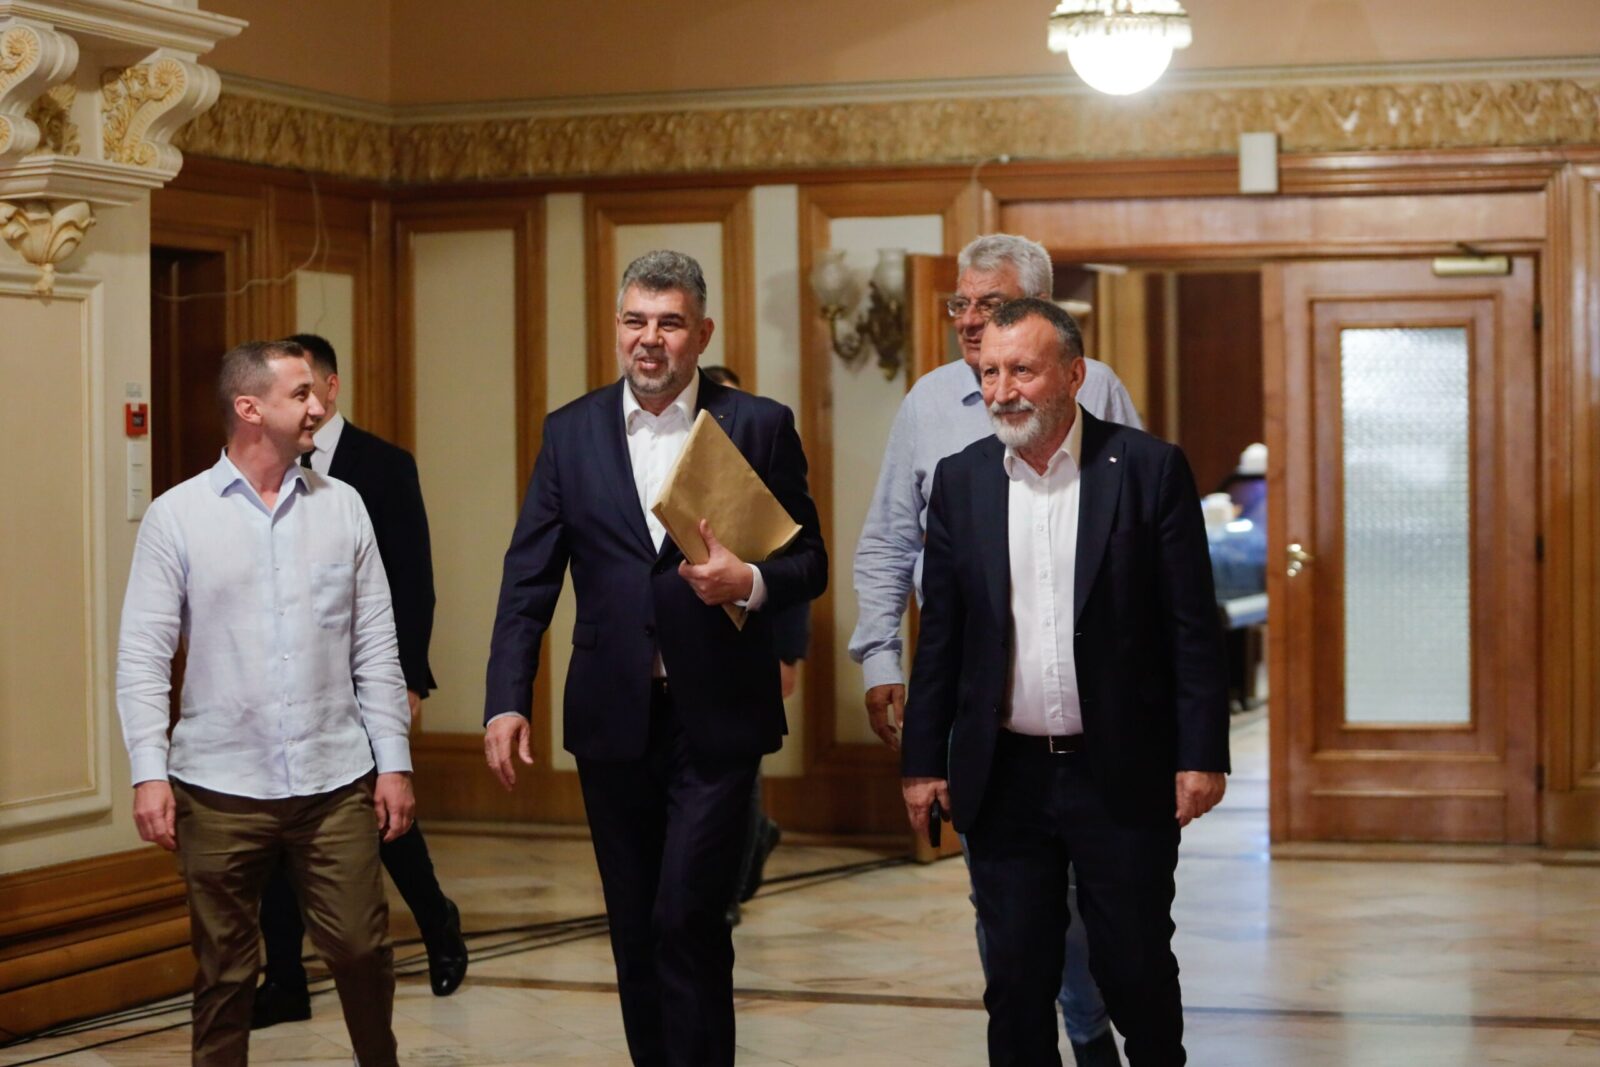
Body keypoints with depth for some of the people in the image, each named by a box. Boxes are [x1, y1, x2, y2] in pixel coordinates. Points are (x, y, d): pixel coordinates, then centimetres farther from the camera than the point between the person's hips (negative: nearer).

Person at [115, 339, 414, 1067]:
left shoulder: (342, 507, 5)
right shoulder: (177, 516, -1)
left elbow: (376, 648, 7)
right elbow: (142, 657, -2)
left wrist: (394, 761, 4)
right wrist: (149, 771, -11)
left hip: (336, 781, 2)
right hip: (219, 787, -1)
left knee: (360, 949, 4)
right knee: (224, 971, 8)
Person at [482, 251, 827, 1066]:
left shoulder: (760, 426, -1)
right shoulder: (570, 432, 5)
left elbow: (809, 562, 1)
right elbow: (529, 578, 3)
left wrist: (752, 582, -20)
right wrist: (507, 701, -5)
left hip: (717, 721, -3)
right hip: (613, 718, 3)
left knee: (687, 920, -9)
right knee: (634, 928, 11)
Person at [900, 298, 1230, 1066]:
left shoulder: (1149, 469, -4)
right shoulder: (961, 479, 5)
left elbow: (1193, 627, -4)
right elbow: (940, 635, 8)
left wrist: (1201, 755, -9)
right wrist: (923, 761, 6)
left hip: (1122, 774, -3)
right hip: (1005, 775, 3)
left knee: (1137, 971, 5)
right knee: (1016, 977, 8)